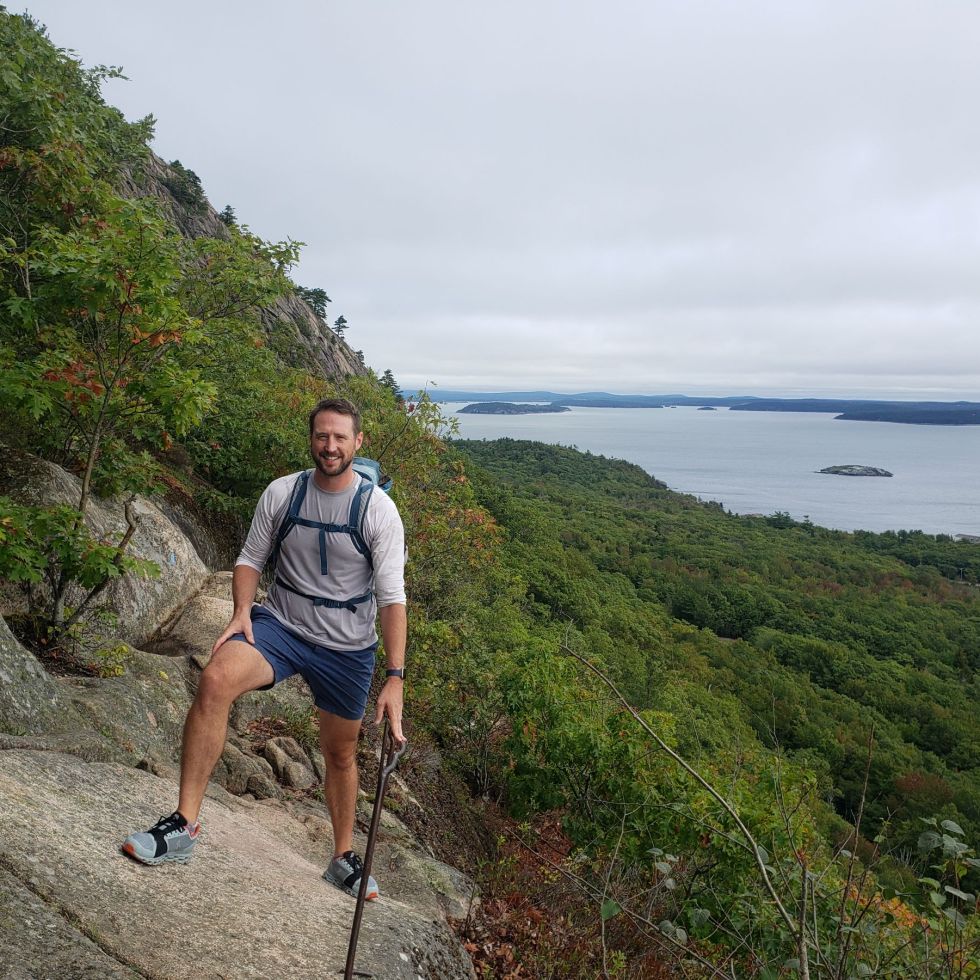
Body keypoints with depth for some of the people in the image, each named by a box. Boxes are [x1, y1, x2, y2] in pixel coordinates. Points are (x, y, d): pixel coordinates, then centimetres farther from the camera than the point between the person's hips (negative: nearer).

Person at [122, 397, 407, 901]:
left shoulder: (379, 509, -13)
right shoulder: (281, 493, -6)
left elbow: (392, 597, -15)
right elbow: (250, 559, 6)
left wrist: (395, 677, -20)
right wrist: (242, 612, -14)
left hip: (347, 647, 0)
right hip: (280, 624, 1)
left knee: (341, 754, 15)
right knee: (216, 678, -30)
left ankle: (344, 860, 38)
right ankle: (183, 826, -20)